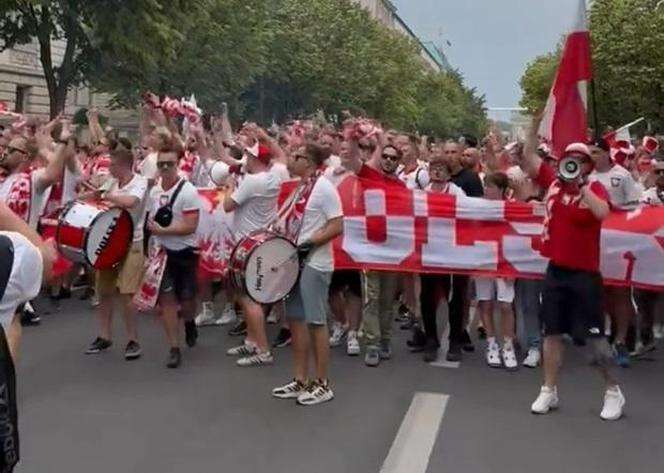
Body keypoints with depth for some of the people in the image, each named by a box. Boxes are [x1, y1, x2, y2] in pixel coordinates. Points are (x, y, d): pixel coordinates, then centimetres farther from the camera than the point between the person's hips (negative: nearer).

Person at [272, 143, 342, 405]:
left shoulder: (324, 187, -13)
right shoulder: (300, 187, 12)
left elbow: (337, 226, -18)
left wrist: (308, 244, -20)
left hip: (315, 264, -9)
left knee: (316, 322, -1)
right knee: (296, 319, 11)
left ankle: (322, 384, 11)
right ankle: (300, 381, 21)